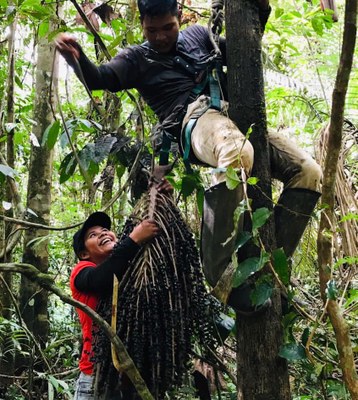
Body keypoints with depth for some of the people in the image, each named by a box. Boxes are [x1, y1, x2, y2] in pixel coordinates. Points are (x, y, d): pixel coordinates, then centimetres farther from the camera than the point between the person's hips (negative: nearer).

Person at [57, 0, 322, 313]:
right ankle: (219, 273, -38)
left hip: (236, 118, 6)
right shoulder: (137, 58, 17)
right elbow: (100, 79, 1)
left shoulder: (197, 35, 28)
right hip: (194, 120, -6)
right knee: (237, 154, -43)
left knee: (308, 173, -8)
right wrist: (77, 59, -21)